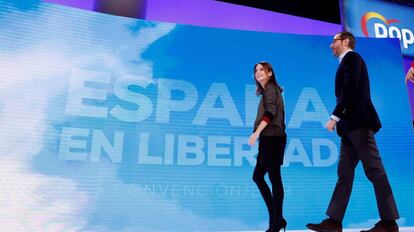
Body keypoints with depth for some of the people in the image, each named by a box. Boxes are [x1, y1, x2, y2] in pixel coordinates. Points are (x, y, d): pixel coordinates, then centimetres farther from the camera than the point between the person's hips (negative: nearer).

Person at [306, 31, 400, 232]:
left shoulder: (352, 57, -1)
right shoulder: (346, 62, 24)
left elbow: (350, 89, -14)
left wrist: (335, 117, -16)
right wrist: (340, 119, 12)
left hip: (358, 121, -9)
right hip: (350, 124, 9)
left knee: (374, 170, -5)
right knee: (344, 172, 3)